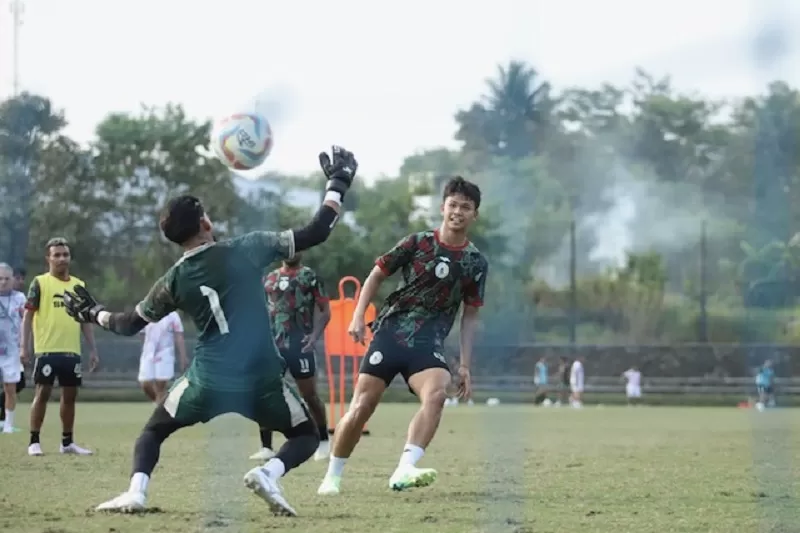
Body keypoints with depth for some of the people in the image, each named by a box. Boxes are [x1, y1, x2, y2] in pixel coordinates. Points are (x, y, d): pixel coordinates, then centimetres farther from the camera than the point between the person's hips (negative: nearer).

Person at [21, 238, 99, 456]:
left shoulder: (79, 285, 13)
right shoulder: (40, 283, -1)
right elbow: (28, 315, -3)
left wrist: (93, 350, 13)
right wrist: (25, 346, -12)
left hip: (72, 351, 5)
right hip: (47, 350, -5)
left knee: (70, 395, 8)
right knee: (42, 393, -4)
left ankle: (67, 442, 18)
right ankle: (34, 442, 2)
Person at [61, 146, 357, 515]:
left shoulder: (175, 280, 3)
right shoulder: (247, 249, -4)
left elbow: (131, 324, 16)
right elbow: (315, 234, -4)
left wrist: (94, 314, 35)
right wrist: (337, 186, 8)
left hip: (208, 381, 2)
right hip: (261, 380, -1)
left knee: (153, 431, 24)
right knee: (308, 436, 19)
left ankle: (135, 492, -3)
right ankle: (269, 474, -13)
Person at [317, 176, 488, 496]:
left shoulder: (475, 262, 6)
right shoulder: (417, 243, 1)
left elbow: (470, 315, 11)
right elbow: (378, 274, 9)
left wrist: (465, 364, 6)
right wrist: (358, 317, -1)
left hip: (428, 342, 1)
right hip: (390, 333, -1)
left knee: (436, 394, -29)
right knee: (361, 406, -5)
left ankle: (404, 471, -37)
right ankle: (332, 477, 13)